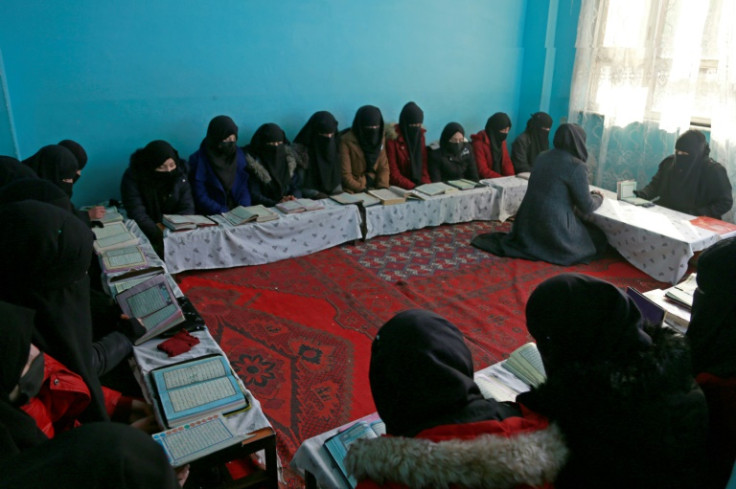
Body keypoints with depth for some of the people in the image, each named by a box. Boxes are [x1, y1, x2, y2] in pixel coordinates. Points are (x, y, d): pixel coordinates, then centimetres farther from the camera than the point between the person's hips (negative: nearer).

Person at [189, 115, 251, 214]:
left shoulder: (238, 155, 5)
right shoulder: (198, 160, -7)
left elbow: (244, 187, 6)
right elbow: (200, 197, -9)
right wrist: (224, 213, -19)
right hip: (211, 216, -3)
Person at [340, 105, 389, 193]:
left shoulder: (379, 138, 7)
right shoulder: (346, 141, -10)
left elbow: (384, 167, 5)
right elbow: (345, 174, -12)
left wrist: (382, 188, -10)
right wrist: (362, 190, -20)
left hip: (375, 189, 4)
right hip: (354, 192, -4)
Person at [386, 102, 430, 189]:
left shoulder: (420, 135, 6)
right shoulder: (392, 138, -10)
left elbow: (423, 165, 8)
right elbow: (393, 174, -12)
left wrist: (426, 185, -8)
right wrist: (412, 186, -22)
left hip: (418, 184, 5)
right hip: (399, 188, -4)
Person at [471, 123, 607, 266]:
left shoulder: (543, 157, 9)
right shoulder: (576, 166, -13)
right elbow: (586, 207, -8)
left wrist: (588, 194, 29)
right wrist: (598, 198, 15)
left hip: (529, 221, 8)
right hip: (555, 226, -7)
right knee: (598, 238, 16)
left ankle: (529, 242, 7)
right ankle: (548, 249, -3)